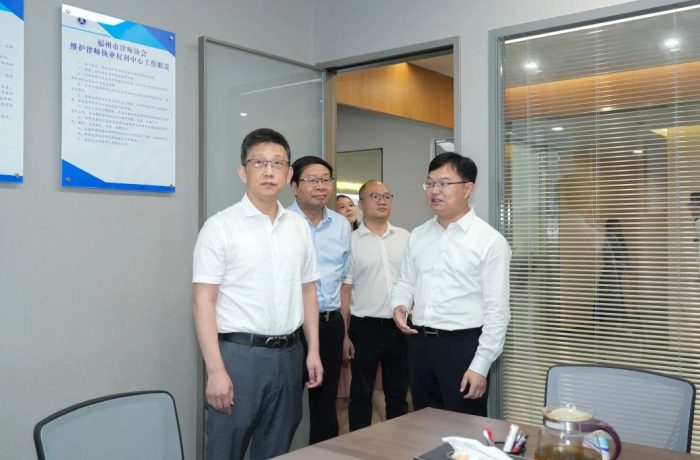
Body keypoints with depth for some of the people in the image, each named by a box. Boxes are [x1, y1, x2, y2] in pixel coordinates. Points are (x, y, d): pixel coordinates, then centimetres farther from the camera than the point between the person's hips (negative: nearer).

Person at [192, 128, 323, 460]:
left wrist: (313, 350, 8)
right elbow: (204, 301, -11)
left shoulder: (298, 227, 8)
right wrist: (215, 370, -16)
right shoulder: (220, 226, -7)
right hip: (239, 353, -5)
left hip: (288, 354, 5)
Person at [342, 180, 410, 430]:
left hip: (399, 326, 3)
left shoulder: (404, 238, 6)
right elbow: (345, 290, -4)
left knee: (398, 393, 14)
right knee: (361, 394, 8)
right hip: (365, 327, -3)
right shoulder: (351, 241, -4)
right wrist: (344, 334, -8)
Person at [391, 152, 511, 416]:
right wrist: (399, 306, -6)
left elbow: (497, 310, -11)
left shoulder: (490, 241, -9)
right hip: (419, 343, 5)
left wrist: (480, 366, -14)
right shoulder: (418, 236, 8)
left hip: (463, 345, -5)